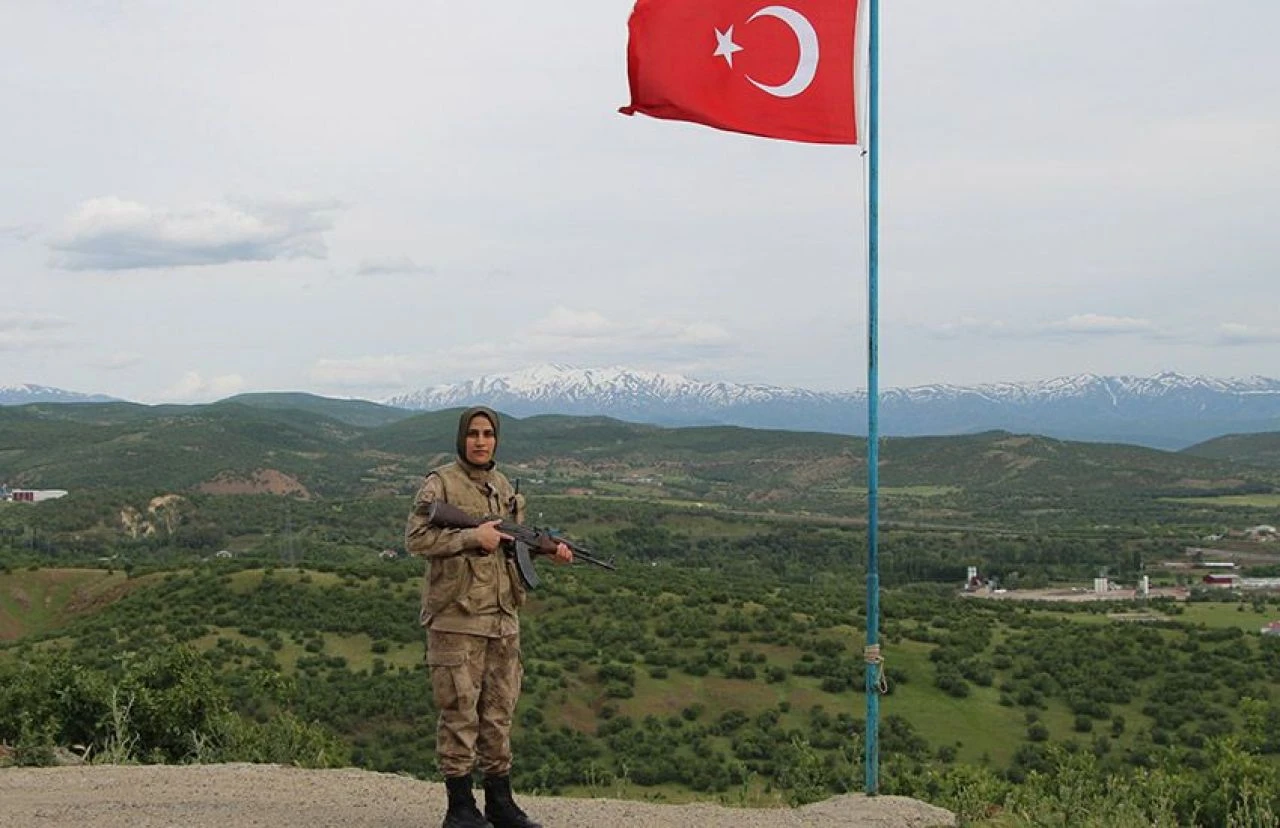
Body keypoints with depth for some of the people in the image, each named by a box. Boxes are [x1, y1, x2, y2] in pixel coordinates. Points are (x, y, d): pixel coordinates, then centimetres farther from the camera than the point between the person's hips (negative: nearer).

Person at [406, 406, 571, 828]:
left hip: (503, 619, 6)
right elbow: (415, 539, -14)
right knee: (459, 713, -1)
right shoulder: (440, 483, -6)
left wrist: (548, 547, 5)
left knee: (499, 713, 12)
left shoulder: (504, 487, 13)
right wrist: (472, 537, -18)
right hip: (456, 619, -6)